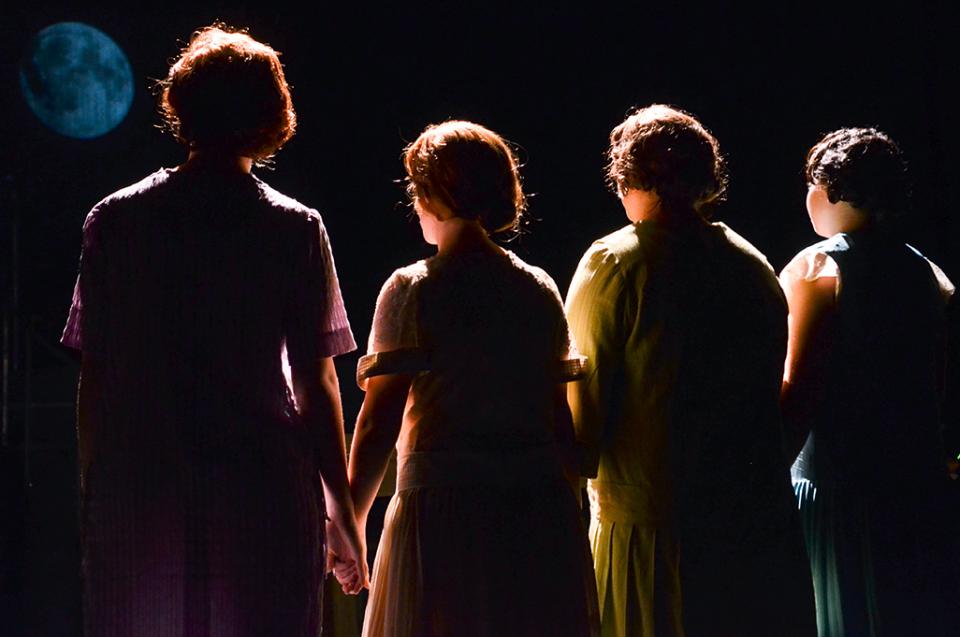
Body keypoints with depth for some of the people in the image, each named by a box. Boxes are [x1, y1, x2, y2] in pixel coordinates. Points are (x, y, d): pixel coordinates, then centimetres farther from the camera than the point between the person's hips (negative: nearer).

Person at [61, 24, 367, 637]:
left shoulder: (114, 220, 4)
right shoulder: (297, 230, -1)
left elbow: (95, 378, 4)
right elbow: (317, 383, -1)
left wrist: (95, 494, 13)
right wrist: (344, 514, 6)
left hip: (139, 494, 2)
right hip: (266, 492, -1)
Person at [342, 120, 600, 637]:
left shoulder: (413, 290, -5)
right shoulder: (541, 289, 8)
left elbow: (378, 422, -8)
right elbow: (562, 414, 9)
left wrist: (350, 523, -1)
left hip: (445, 508, -4)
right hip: (542, 514, 5)